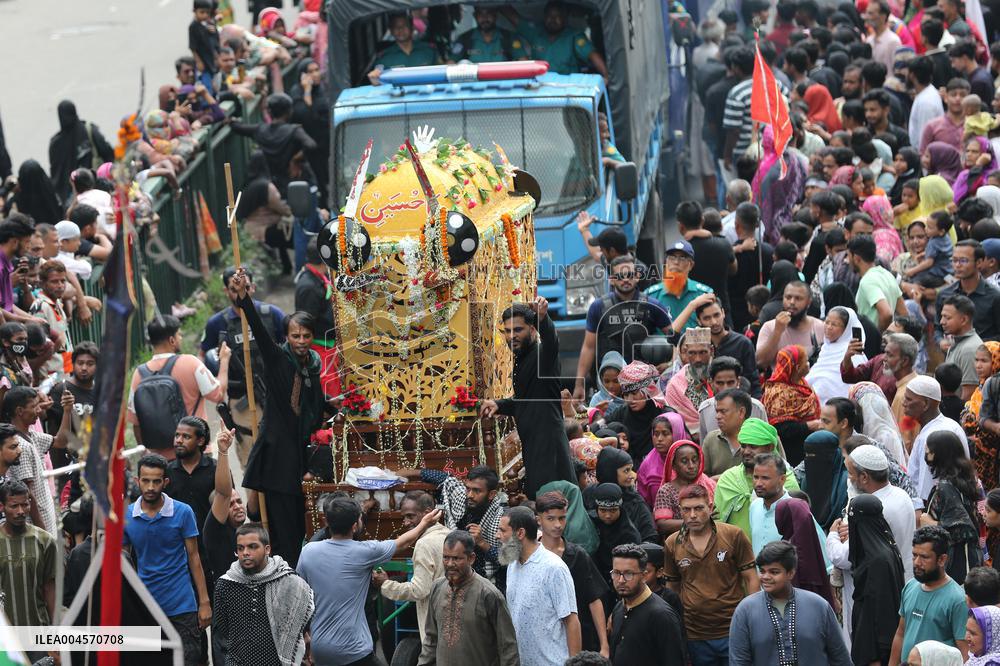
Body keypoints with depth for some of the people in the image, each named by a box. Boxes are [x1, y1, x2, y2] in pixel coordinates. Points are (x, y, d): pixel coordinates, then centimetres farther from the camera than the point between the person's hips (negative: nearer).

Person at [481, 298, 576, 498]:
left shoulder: (542, 355, -10)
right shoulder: (520, 360, 18)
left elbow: (550, 339, -36)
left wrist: (542, 318, -57)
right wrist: (499, 405, 12)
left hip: (548, 443, -10)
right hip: (531, 445, 10)